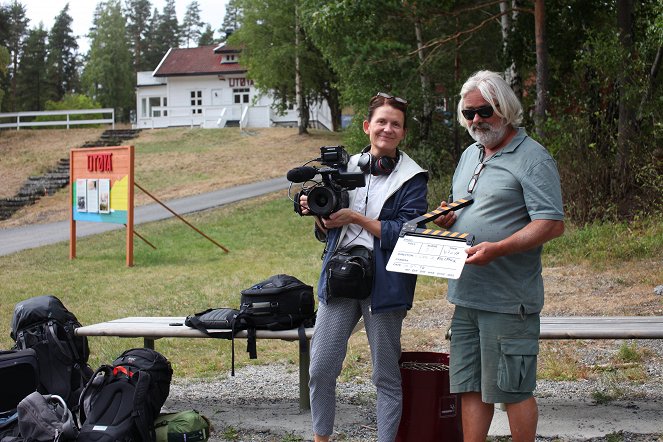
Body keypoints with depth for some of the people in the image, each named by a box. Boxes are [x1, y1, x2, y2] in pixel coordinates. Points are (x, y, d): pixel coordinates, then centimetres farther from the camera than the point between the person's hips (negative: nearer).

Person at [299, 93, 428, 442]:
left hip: (383, 282, -4)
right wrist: (318, 214, -5)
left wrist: (356, 218, -14)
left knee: (387, 377, 7)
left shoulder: (412, 178, -1)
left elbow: (406, 234, -13)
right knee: (320, 370, 5)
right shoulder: (346, 167, 11)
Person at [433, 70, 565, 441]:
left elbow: (552, 225, -17)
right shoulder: (470, 156, 17)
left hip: (508, 299, -8)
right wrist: (447, 218, 5)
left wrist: (497, 249, -28)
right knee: (470, 387, 10)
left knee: (514, 390, 1)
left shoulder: (532, 158, -9)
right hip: (466, 294, 8)